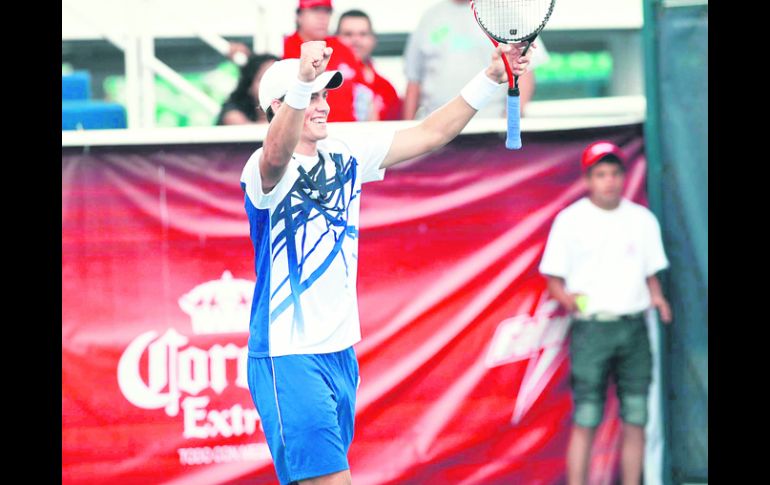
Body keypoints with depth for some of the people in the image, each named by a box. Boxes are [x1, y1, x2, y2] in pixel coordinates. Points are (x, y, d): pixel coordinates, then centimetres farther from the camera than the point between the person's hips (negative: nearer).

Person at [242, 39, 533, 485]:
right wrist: (302, 81, -57)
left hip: (341, 352, 8)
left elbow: (431, 134, 12)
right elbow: (277, 155, -39)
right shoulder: (265, 169, -14)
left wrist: (491, 78, 2)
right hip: (288, 359, -8)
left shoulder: (346, 157, 9)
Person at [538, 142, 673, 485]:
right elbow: (553, 276, 3)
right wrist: (566, 297, -18)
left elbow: (651, 272, 16)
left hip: (633, 327, 3)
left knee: (635, 418, 3)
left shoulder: (642, 219, 10)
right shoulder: (571, 220, 1)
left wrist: (656, 297, -5)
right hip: (591, 328, -3)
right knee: (585, 420, -6)